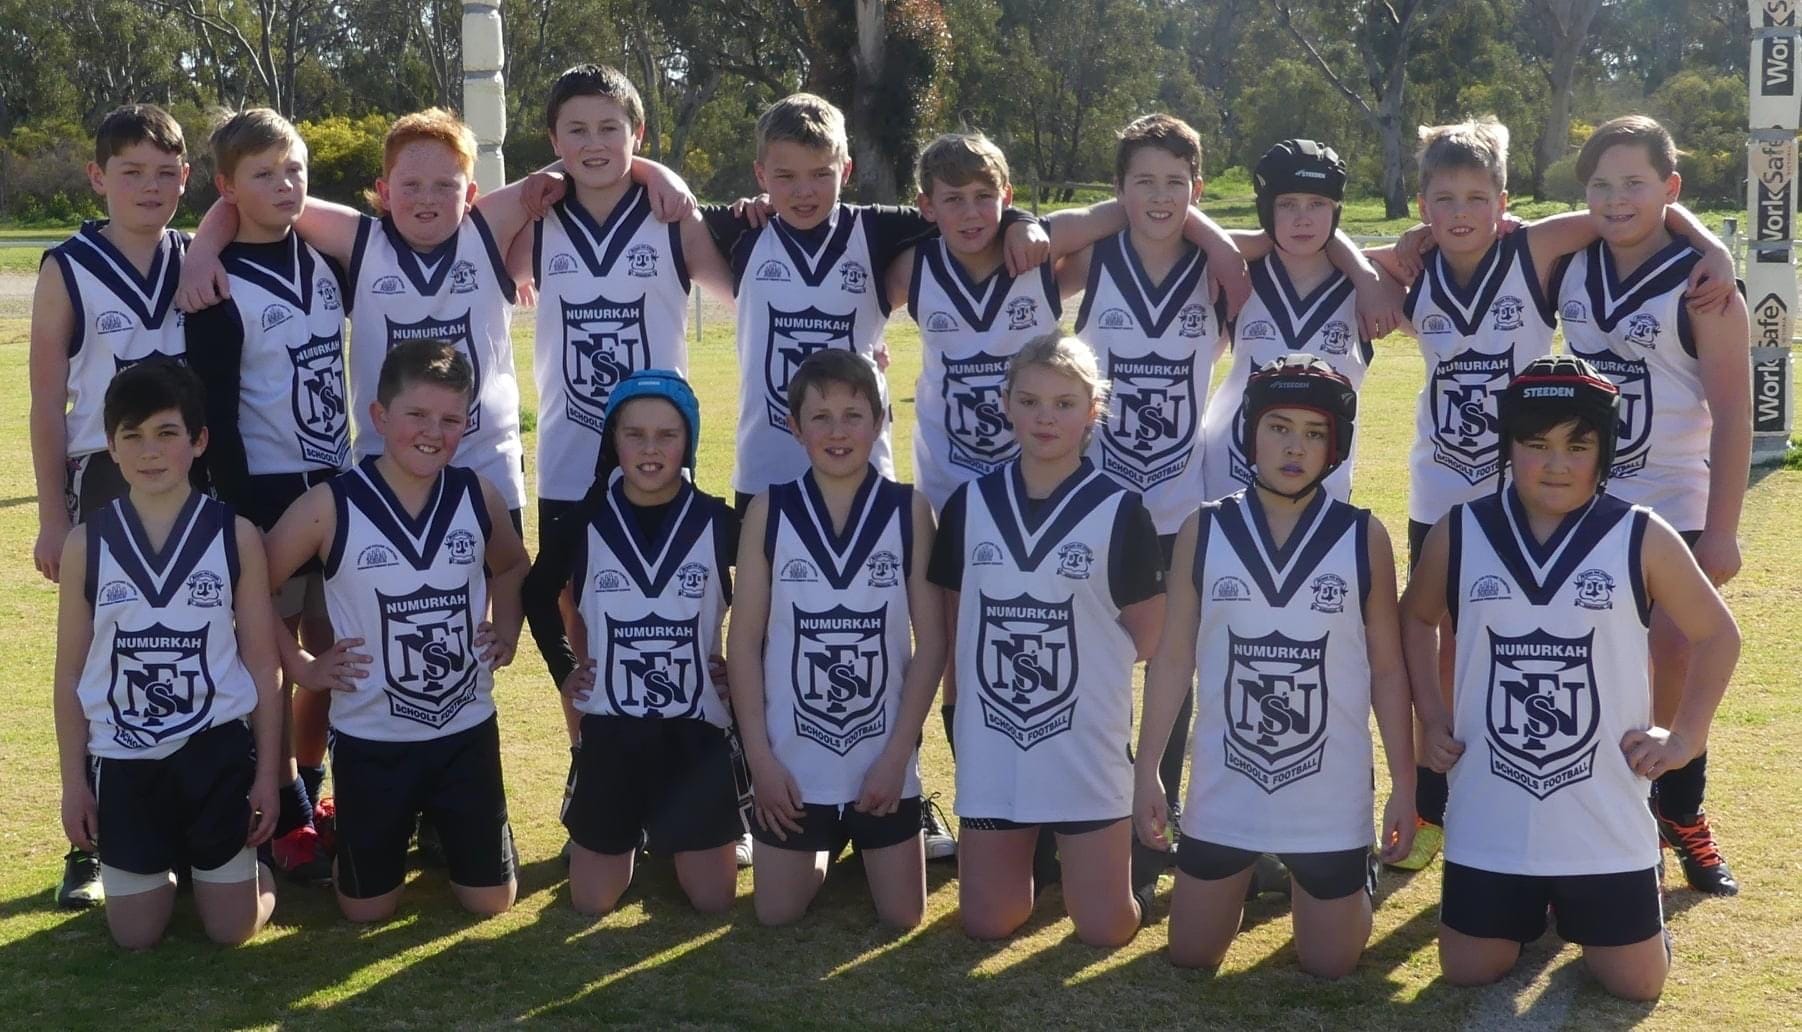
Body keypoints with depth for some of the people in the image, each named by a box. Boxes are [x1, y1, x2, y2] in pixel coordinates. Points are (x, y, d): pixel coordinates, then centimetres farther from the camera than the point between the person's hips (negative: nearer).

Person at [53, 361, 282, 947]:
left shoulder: (235, 536, -6)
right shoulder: (86, 544, -4)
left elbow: (262, 663, -1)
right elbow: (70, 673, 3)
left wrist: (268, 771, -2)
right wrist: (74, 780, 2)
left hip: (217, 750, -1)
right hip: (123, 760, 1)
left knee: (231, 931, 4)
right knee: (135, 937, 9)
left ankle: (251, 868, 36)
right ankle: (171, 864, 40)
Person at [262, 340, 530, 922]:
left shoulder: (478, 497, -4)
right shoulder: (330, 507, -14)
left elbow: (511, 567, 17)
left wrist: (507, 630, 3)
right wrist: (300, 666, -7)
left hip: (467, 730, 3)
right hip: (371, 738, -2)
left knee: (489, 900, 9)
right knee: (367, 909, 9)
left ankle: (433, 827, 40)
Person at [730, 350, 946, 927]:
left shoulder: (910, 511, -7)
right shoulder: (769, 511, -6)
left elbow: (931, 640, -5)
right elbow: (744, 640, -3)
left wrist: (897, 753, -9)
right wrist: (759, 757, -8)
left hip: (883, 755, 0)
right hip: (792, 755, 0)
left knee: (901, 916, 8)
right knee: (776, 914, 9)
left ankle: (861, 848, 40)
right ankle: (825, 851, 40)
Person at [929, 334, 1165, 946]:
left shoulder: (1119, 512, -8)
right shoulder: (971, 504, 0)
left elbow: (1149, 639, -1)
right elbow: (952, 620, 9)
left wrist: (1079, 651, 3)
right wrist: (1007, 657, -1)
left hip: (1088, 747, -2)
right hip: (991, 748, 2)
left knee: (1106, 929, 2)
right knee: (987, 924, 8)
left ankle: (1130, 851, 33)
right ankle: (1034, 849, 38)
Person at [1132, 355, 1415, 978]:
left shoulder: (1363, 538, -6)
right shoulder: (1203, 531, -4)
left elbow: (1387, 670, -1)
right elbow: (1173, 659, 1)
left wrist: (1405, 784, -2)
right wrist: (1147, 770, 0)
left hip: (1330, 799, -1)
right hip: (1223, 792, 1)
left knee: (1329, 967, 11)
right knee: (1190, 957, 12)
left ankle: (1353, 881, 42)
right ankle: (1247, 882, 42)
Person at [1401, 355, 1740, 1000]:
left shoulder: (1642, 538, -7)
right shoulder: (1459, 534, -3)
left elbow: (1717, 634, 6)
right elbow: (1416, 619, 15)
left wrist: (1685, 738, -1)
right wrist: (1431, 719, 6)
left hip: (1604, 815, -1)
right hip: (1490, 816, 1)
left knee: (1637, 984, 6)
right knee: (1469, 971, 8)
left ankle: (1573, 909, 38)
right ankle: (1537, 907, 39)